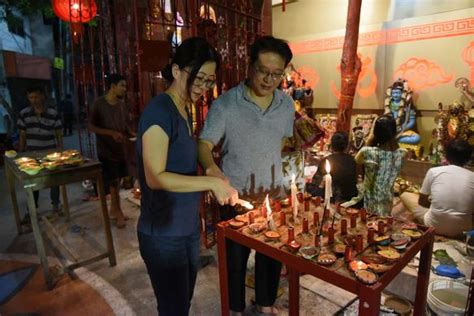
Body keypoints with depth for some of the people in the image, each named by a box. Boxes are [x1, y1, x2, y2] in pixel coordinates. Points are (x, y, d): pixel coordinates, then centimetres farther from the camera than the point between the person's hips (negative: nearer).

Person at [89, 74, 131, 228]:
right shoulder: (99, 104, -11)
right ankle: (118, 212, 12)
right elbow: (91, 127, -11)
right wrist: (112, 133, -23)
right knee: (112, 181, 0)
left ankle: (113, 211, 25)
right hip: (106, 149, -5)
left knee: (116, 180, 12)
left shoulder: (122, 105, 6)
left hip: (120, 148, 6)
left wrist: (131, 134, -4)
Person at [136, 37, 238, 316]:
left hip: (188, 228, 8)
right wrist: (211, 183, -24)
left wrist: (197, 213, 8)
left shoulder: (185, 111, 9)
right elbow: (155, 177, -23)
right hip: (164, 234, -8)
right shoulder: (159, 111, -17)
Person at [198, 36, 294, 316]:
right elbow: (204, 144, -20)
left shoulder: (287, 104, -1)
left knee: (272, 254, 20)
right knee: (235, 258, 14)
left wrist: (275, 178, 7)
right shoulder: (224, 105, -16)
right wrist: (212, 168, -42)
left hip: (273, 194, 4)